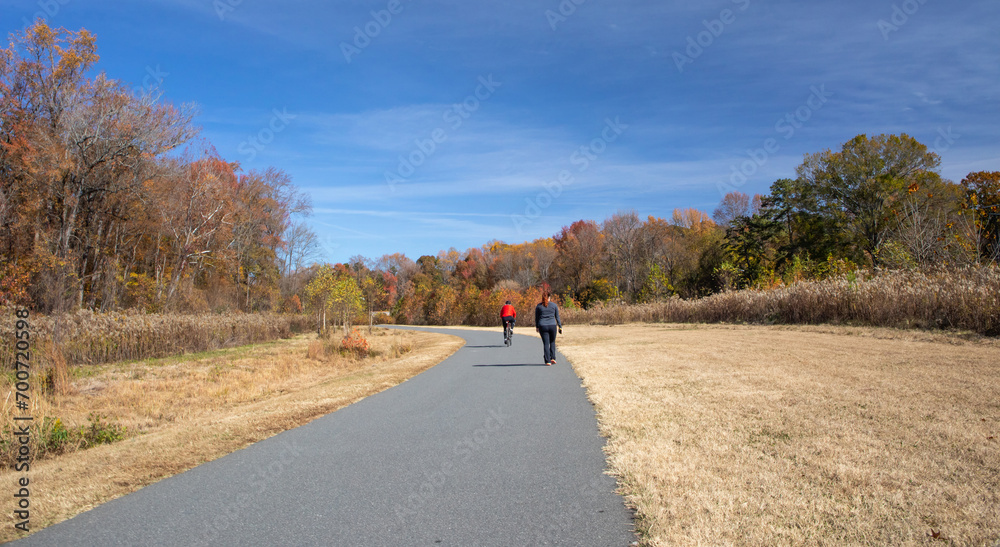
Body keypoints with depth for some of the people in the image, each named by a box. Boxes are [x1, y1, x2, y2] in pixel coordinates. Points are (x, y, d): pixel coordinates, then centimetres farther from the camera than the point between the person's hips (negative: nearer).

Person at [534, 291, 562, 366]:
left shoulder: (538, 306, 1)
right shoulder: (554, 305, 2)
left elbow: (536, 318, 8)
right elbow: (557, 317, 4)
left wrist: (537, 327, 20)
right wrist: (560, 327, 10)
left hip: (543, 326, 0)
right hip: (552, 325, 0)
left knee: (546, 343, 2)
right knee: (552, 342, 19)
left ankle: (548, 361, -3)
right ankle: (552, 358, 10)